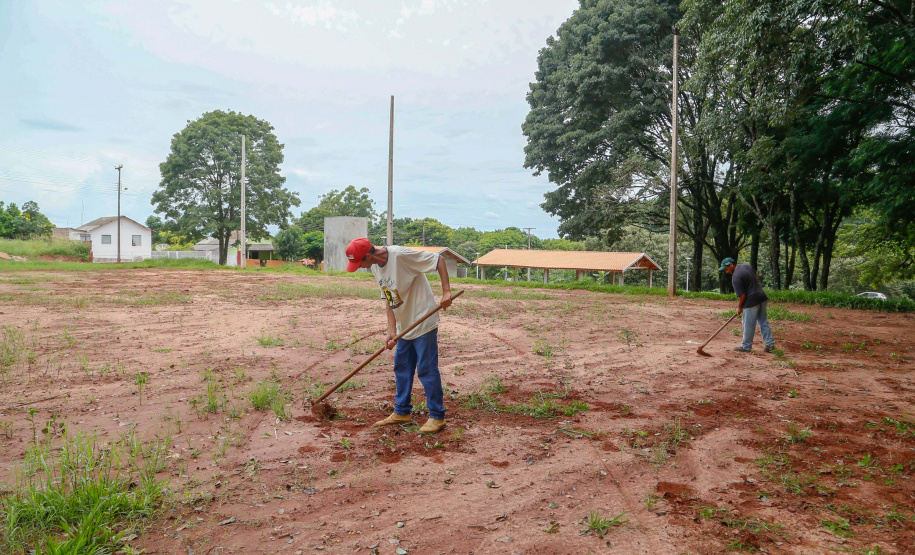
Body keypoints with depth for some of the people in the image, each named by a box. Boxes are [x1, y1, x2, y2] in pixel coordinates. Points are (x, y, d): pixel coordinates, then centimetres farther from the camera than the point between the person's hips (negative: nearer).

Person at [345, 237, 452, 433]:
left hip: (424, 322, -8)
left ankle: (437, 417, 10)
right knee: (401, 369, 16)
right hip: (404, 325, 9)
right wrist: (392, 331, -2)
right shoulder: (375, 267, 3)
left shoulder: (401, 255, -23)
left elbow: (439, 260, -19)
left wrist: (446, 292, -27)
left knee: (427, 370, -2)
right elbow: (390, 300, 6)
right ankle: (402, 412, 30)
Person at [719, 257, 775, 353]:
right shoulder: (747, 266, 8)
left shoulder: (736, 277, -19)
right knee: (764, 322, 15)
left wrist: (739, 307, -3)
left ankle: (746, 346, 14)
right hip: (761, 296, 9)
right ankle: (770, 344, 16)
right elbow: (757, 277, 22)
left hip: (751, 301, -9)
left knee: (749, 325, 3)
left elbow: (742, 295, -17)